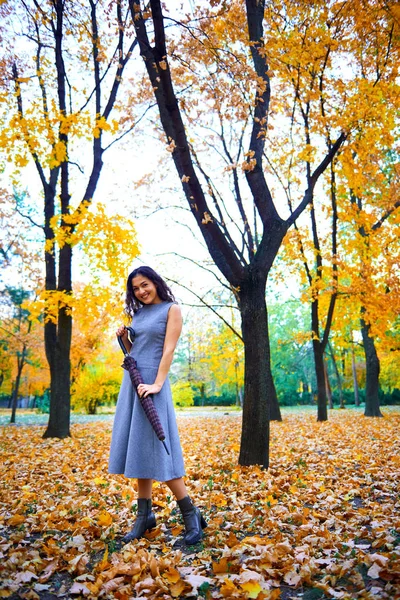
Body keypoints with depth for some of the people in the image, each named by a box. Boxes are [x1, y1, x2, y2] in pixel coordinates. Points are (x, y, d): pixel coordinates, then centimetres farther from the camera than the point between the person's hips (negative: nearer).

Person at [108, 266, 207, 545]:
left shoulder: (171, 309, -3)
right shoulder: (138, 313, 15)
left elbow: (169, 350, -12)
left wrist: (157, 384, -20)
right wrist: (123, 337, 1)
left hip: (152, 382, -7)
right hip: (131, 382, 7)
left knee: (154, 448, -8)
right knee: (138, 448, 8)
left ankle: (191, 513, 2)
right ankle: (145, 514, 16)